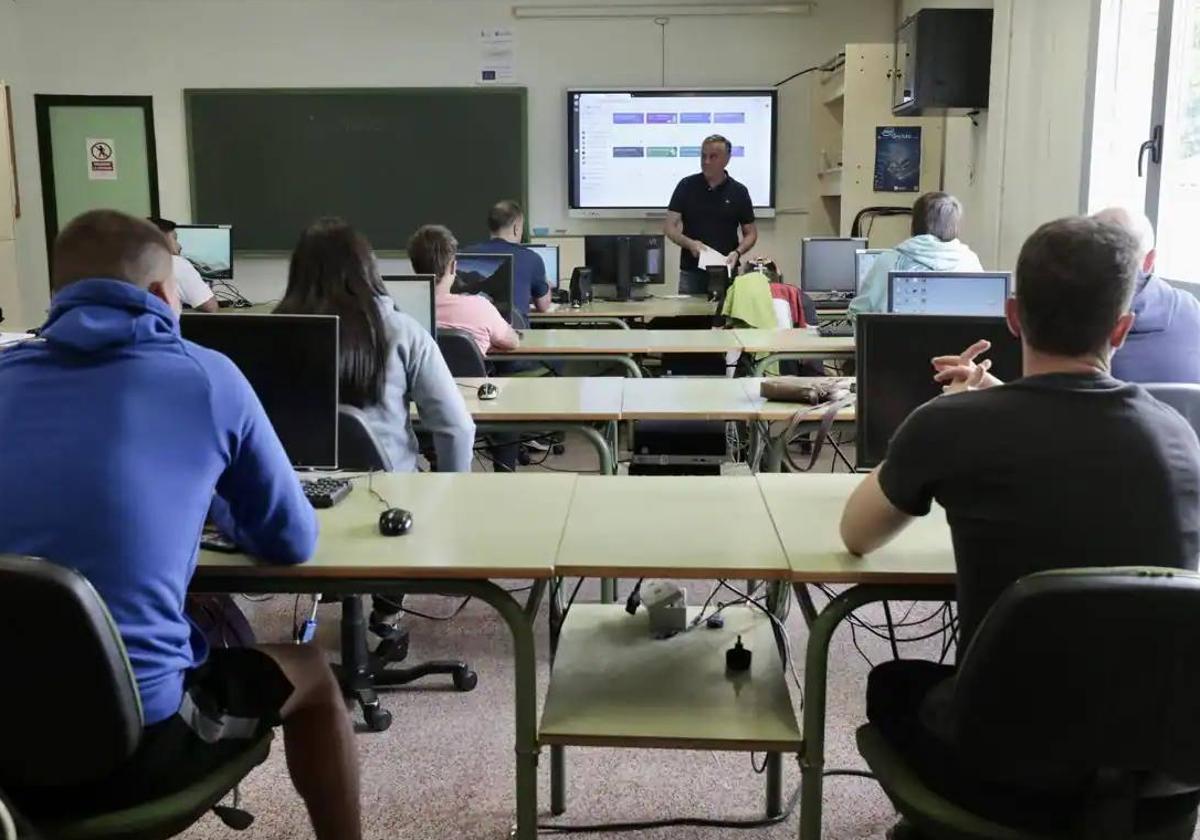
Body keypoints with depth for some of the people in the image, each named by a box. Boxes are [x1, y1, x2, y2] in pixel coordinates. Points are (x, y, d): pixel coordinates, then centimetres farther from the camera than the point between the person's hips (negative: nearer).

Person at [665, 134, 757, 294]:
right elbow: (669, 227, 1)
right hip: (691, 273, 0)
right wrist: (689, 243, -17)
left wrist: (737, 252, -11)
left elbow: (751, 233, 9)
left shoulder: (739, 192, 3)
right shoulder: (686, 186, 2)